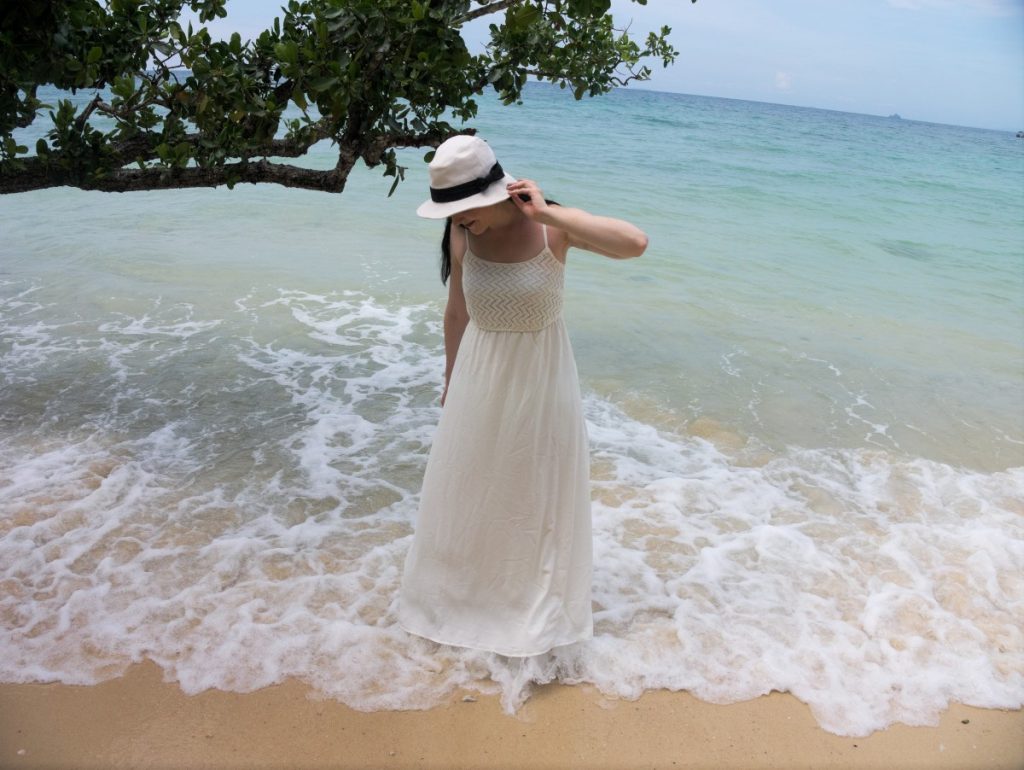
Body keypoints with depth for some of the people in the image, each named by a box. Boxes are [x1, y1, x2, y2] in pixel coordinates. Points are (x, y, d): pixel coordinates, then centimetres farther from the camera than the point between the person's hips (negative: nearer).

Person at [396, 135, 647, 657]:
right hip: (479, 374, 3)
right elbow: (457, 311, 5)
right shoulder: (462, 234, -9)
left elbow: (635, 243, -32)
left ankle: (533, 606, 36)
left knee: (536, 490, 13)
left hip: (539, 377, -3)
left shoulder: (551, 226, -18)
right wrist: (450, 380, 14)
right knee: (468, 488, 17)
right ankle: (461, 592, 42)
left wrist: (547, 212, -31)